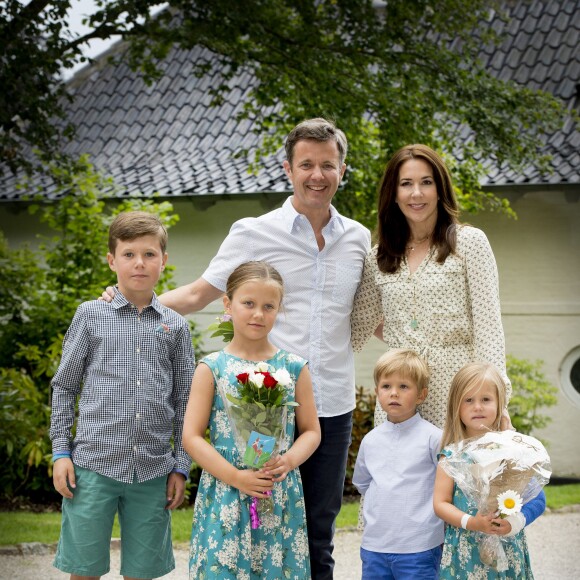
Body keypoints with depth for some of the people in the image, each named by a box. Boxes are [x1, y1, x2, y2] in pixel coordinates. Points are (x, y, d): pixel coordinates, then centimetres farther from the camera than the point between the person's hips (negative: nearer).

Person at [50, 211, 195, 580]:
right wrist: (60, 453, 2)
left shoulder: (175, 326, 7)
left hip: (153, 471, 1)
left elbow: (184, 401, 10)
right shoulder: (91, 315, 4)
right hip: (93, 466, -1)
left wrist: (181, 467, 6)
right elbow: (64, 388, 8)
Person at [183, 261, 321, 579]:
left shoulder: (294, 367, 5)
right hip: (225, 498, -2)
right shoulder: (212, 368, -1)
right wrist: (235, 476, -13)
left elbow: (311, 431, 9)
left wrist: (288, 460, -11)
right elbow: (192, 436, -4)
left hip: (280, 496, 2)